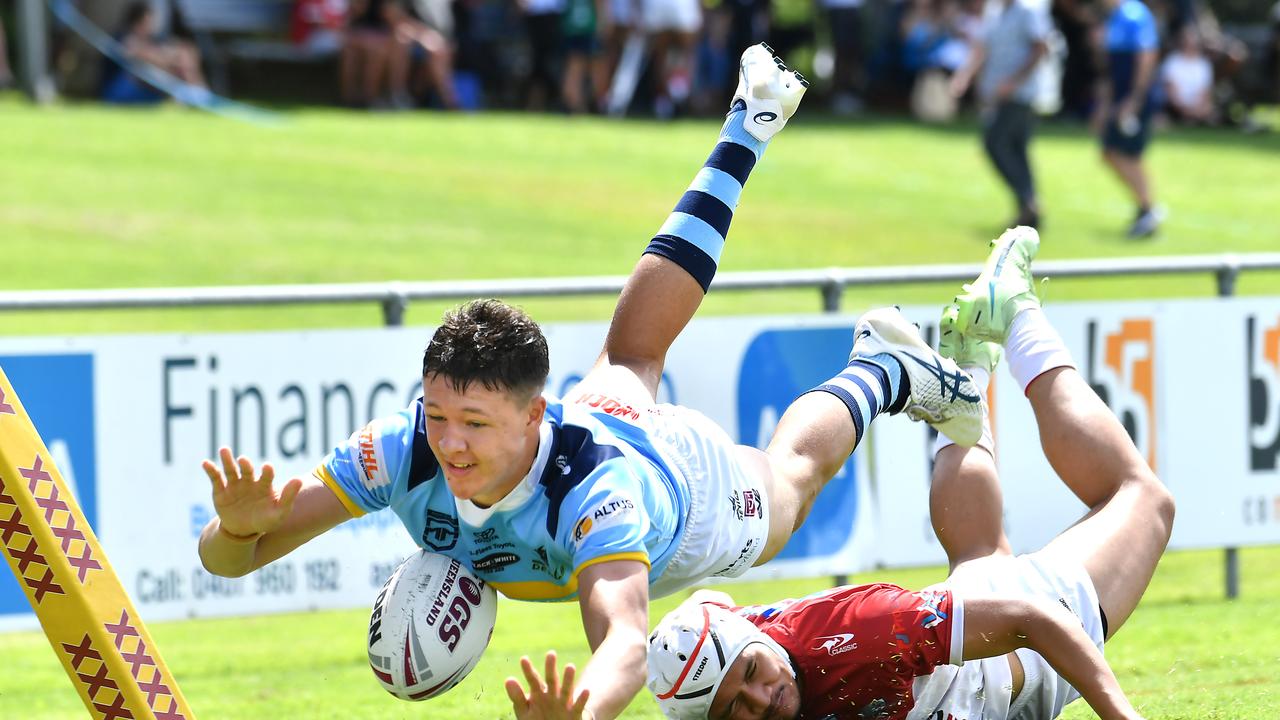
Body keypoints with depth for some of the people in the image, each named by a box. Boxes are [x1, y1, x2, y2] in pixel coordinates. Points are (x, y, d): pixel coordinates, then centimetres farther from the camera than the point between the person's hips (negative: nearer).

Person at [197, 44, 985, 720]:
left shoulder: (596, 489, -53)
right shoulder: (403, 449, -43)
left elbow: (624, 644, -68)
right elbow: (223, 558, -39)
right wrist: (239, 529, -63)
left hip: (692, 485, -5)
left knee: (789, 470, 31)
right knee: (630, 358, 36)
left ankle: (891, 371, 59)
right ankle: (747, 132, 56)